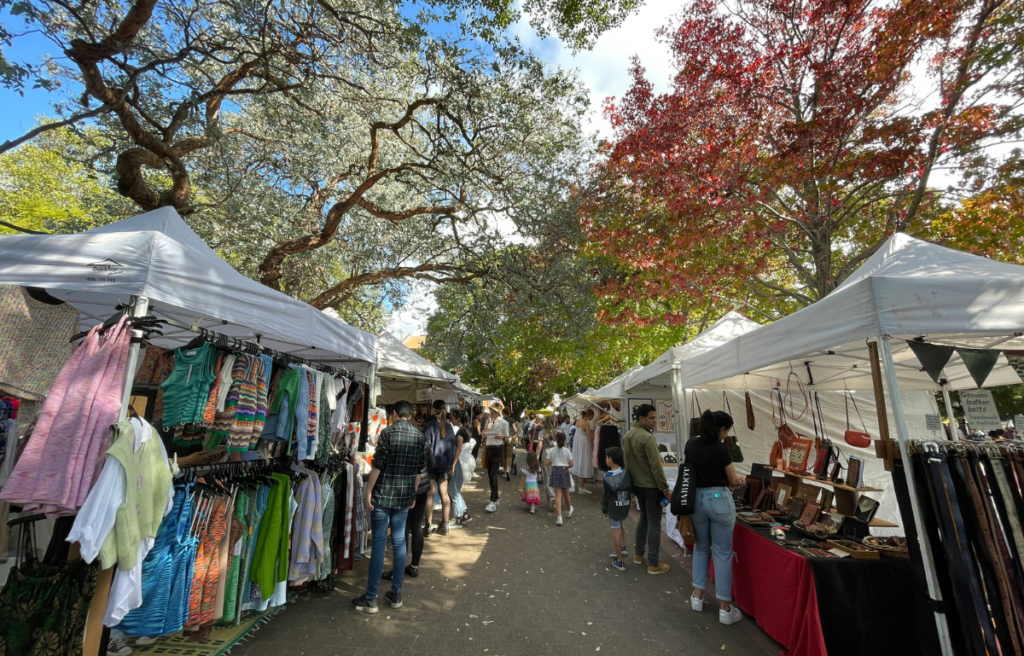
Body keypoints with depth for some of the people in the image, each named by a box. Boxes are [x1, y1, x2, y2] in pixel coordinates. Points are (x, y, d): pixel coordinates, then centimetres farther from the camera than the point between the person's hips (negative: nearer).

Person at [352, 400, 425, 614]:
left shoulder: (388, 432, -11)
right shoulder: (420, 436, 3)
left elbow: (377, 465, -14)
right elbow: (419, 470, 7)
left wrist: (368, 491, -5)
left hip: (383, 494, -4)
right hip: (404, 496, 4)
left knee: (379, 543, 3)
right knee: (399, 542, 13)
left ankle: (370, 598, 12)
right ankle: (396, 594, 23)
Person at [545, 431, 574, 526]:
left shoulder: (551, 450, -6)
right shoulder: (567, 450, -6)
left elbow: (546, 463, -5)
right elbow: (571, 464, -5)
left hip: (555, 471, -1)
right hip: (564, 471, 1)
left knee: (558, 495, -2)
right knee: (566, 494, 19)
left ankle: (559, 517, -12)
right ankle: (569, 510, 43)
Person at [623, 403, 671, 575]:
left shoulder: (627, 436, 4)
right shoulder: (647, 437, -22)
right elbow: (656, 466, -22)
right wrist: (665, 488, -15)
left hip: (637, 484, 8)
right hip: (651, 486, -8)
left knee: (644, 517, 23)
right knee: (654, 523, 3)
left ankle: (638, 554, 31)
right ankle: (653, 564, 12)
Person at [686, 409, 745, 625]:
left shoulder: (690, 444, 1)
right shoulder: (721, 448, -15)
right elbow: (733, 481, -3)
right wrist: (737, 481, 19)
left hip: (697, 498, 5)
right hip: (719, 500, -5)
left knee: (701, 547, 20)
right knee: (723, 552, 6)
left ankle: (697, 596, 27)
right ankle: (725, 608, 15)